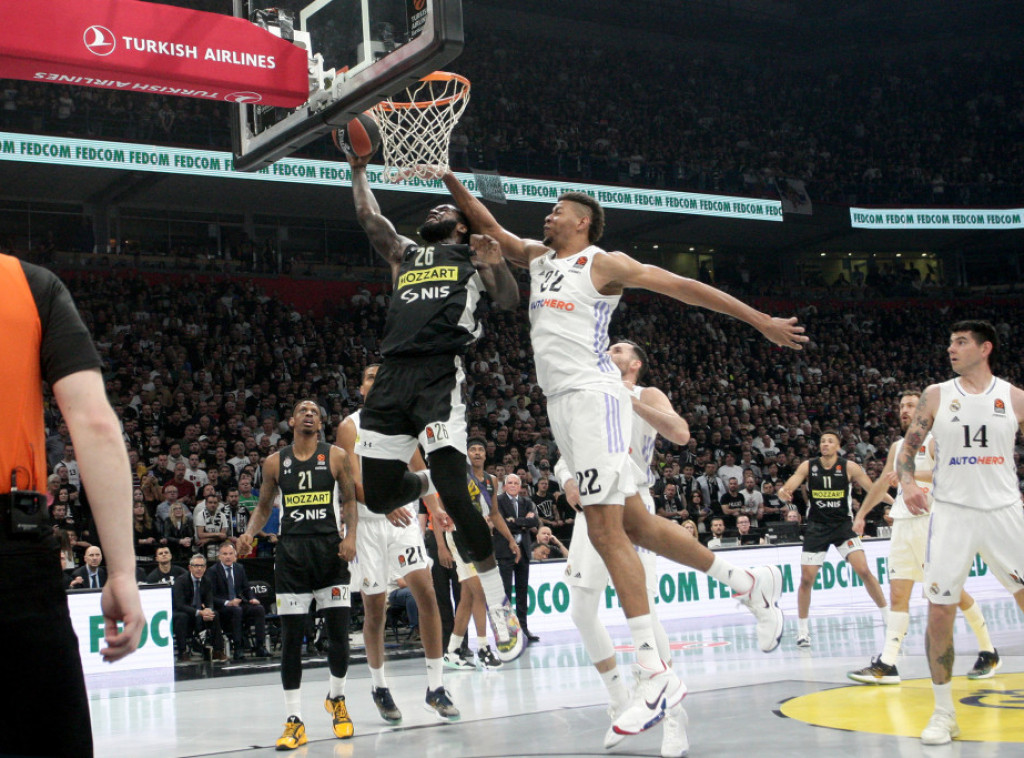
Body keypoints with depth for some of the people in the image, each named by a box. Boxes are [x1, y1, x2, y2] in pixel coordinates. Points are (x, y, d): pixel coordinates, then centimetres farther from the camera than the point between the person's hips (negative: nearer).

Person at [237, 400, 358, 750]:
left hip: (330, 549, -1)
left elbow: (350, 500, 6)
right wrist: (249, 533, -3)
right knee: (291, 636, -2)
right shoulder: (275, 462, 8)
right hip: (290, 551, 1)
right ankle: (294, 721, 4)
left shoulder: (336, 456, 5)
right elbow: (263, 506, 15)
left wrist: (350, 536, -10)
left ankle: (337, 699, 25)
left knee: (339, 632, -1)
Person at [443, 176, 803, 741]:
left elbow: (684, 286, -3)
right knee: (634, 525, 12)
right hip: (561, 402, 8)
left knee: (606, 531, -15)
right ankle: (751, 588, 26)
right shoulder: (536, 256, 20)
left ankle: (655, 676, -16)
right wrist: (450, 181, 15)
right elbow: (488, 228, 28)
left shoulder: (603, 264, -2)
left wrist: (760, 321, -4)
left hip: (591, 395, -8)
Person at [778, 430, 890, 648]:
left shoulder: (849, 467, -7)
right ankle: (802, 630, 11)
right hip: (817, 526, 1)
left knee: (863, 570, -14)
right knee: (807, 578, -3)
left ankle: (888, 616, 3)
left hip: (843, 524, -1)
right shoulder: (808, 466, -3)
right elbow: (788, 487, -9)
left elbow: (873, 490, -6)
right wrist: (783, 492, -34)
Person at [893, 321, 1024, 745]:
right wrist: (907, 481, -12)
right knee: (939, 612, -3)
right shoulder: (936, 396, 4)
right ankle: (944, 713, 9)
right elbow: (908, 447, 8)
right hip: (952, 513, 0)